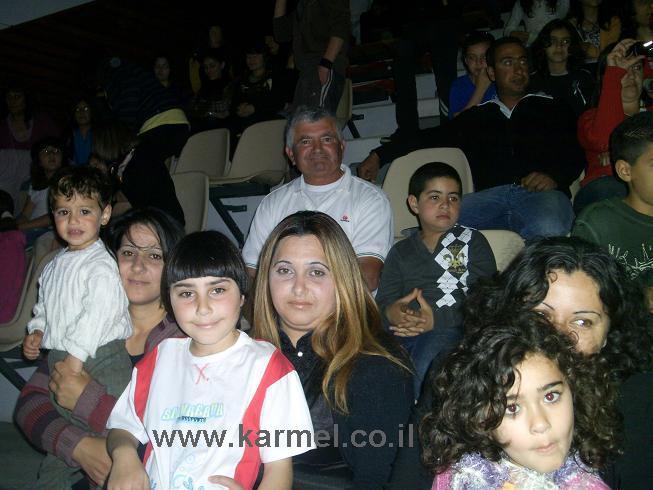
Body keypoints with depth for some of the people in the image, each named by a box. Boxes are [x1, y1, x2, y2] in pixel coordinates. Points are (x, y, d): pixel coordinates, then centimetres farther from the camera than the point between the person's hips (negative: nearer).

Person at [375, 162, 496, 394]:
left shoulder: (472, 242, 15)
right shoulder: (401, 252, 24)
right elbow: (382, 301, 14)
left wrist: (437, 319, -13)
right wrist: (390, 312, -12)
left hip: (449, 330, -2)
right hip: (403, 332, 3)